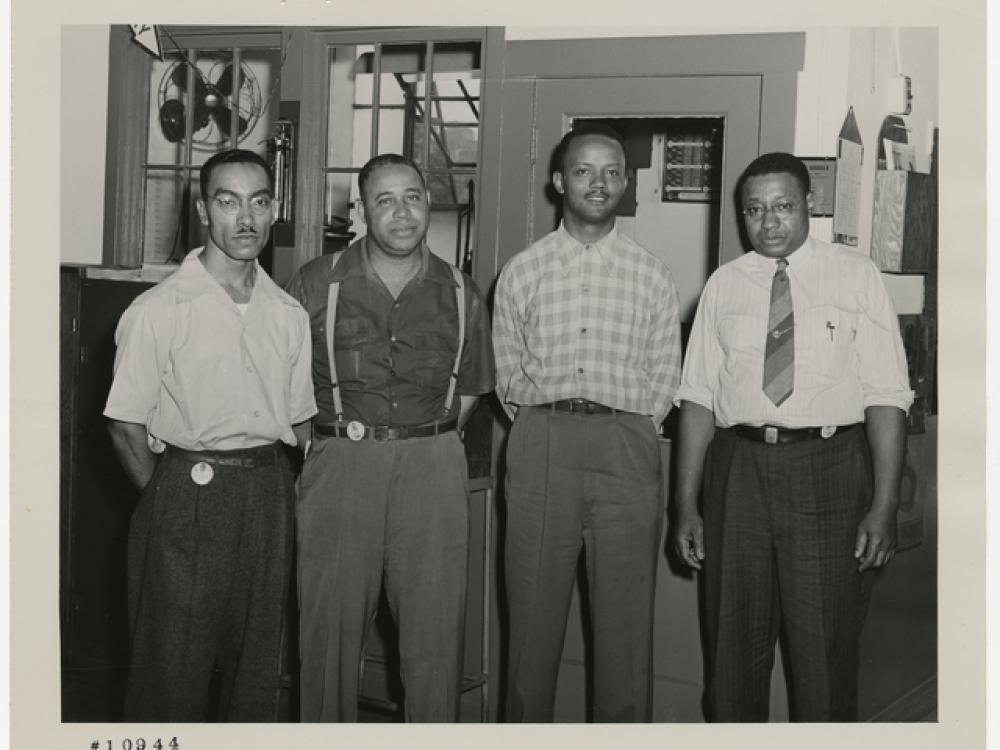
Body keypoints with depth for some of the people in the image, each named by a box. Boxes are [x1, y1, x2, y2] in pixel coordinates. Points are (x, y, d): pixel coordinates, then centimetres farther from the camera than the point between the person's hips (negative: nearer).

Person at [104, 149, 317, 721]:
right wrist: (171, 501, -4)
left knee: (259, 672, 12)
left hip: (269, 498, 5)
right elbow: (126, 426, -5)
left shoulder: (288, 314, 8)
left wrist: (273, 490, 5)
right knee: (173, 673, 1)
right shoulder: (159, 310, -7)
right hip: (186, 496, -4)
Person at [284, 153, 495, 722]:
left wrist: (430, 443, 9)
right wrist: (319, 445, 3)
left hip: (433, 469, 1)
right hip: (340, 466, -1)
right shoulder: (318, 283, 2)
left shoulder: (460, 294, 8)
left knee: (436, 634, 3)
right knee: (330, 630, 6)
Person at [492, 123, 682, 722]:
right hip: (541, 445, 1)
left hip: (626, 450, 0)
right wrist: (545, 424, 5)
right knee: (533, 612, 6)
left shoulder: (652, 277, 8)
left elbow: (665, 379, 9)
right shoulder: (523, 271, 9)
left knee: (627, 620, 2)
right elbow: (507, 371, 12)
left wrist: (627, 432, 3)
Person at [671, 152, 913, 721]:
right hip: (739, 465, 3)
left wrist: (885, 506, -12)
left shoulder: (855, 277, 2)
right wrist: (687, 505, 2)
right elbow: (698, 395, 7)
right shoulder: (724, 285, 10)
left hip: (828, 468, -2)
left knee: (826, 649, 1)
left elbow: (886, 396, -4)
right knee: (735, 643, 11)